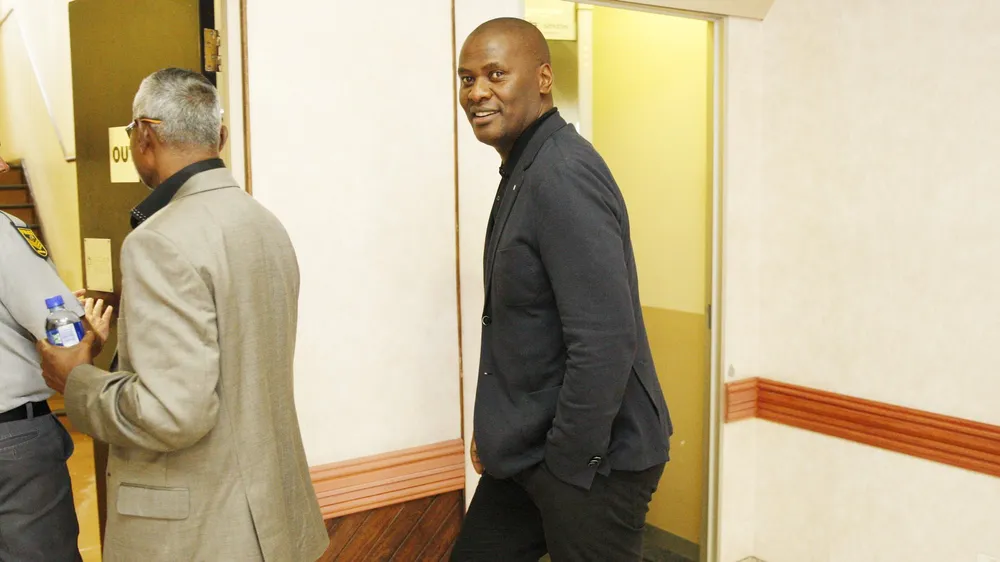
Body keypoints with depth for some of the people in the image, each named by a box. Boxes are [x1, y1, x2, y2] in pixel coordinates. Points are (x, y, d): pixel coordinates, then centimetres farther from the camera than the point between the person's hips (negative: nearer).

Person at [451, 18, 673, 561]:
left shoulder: (563, 174, -21)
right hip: (526, 452, 9)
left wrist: (570, 466, -18)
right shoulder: (521, 171, 10)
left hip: (591, 461, -9)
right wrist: (497, 428, 12)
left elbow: (606, 343, -27)